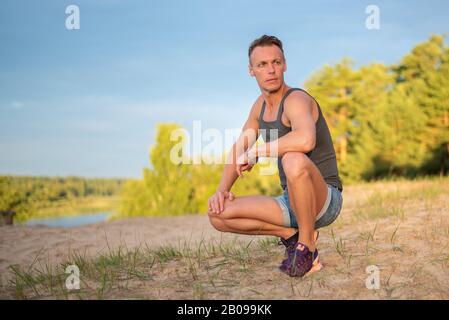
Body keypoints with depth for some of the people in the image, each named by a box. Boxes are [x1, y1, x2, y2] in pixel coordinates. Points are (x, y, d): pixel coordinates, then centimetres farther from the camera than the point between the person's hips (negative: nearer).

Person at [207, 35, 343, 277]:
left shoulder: (296, 100, -18)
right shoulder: (261, 104, 10)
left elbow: (306, 140, -42)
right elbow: (238, 151, 15)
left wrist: (255, 152, -27)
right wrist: (221, 190, -3)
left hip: (325, 201, -7)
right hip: (292, 202, 7)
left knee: (294, 160, -40)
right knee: (218, 215, -7)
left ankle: (307, 247, -19)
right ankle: (291, 233, 5)